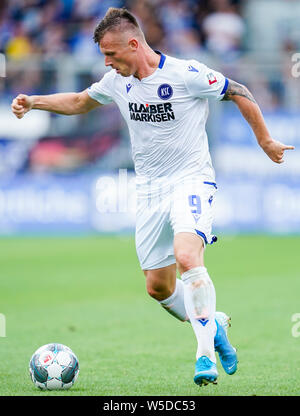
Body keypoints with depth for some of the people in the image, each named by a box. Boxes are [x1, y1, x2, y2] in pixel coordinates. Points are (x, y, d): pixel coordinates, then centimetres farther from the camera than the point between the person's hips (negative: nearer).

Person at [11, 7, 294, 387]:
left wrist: (265, 141, 5)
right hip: (149, 191, 6)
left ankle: (206, 353, -26)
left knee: (187, 258, -31)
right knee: (158, 287, 6)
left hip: (192, 181, -6)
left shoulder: (187, 74, -16)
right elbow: (79, 102, 21)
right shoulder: (117, 82, 2)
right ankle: (213, 325, 32)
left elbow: (238, 93, -3)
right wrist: (33, 102, 8)